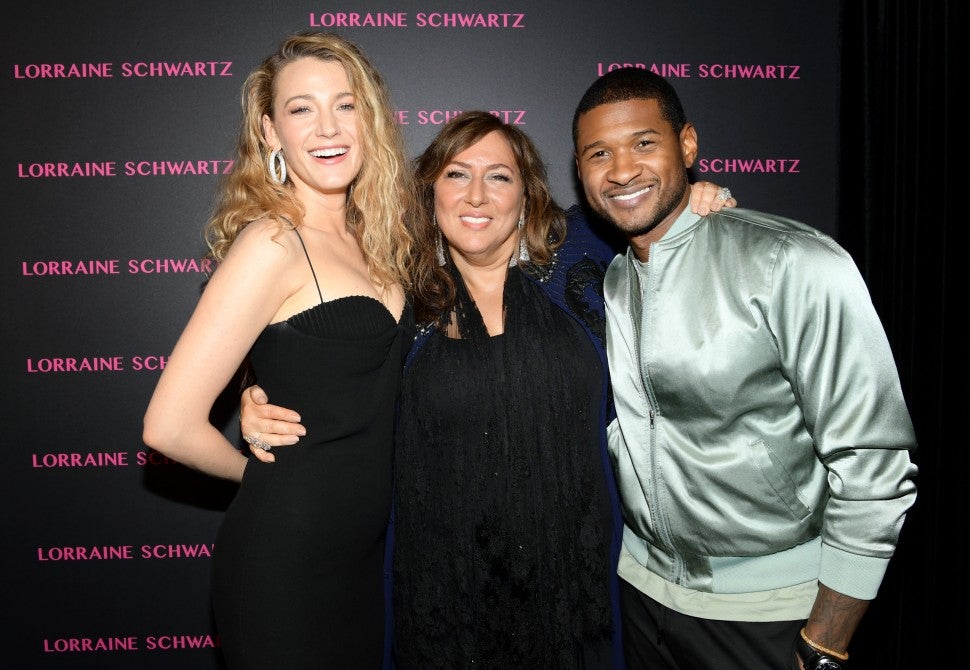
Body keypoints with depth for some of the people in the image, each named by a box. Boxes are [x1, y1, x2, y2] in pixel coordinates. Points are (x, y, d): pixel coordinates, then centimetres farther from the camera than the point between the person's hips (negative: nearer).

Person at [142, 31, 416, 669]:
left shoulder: (366, 237, 5)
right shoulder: (272, 242, -18)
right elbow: (170, 425, -20)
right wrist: (259, 470, -5)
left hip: (364, 548, 7)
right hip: (286, 561, -7)